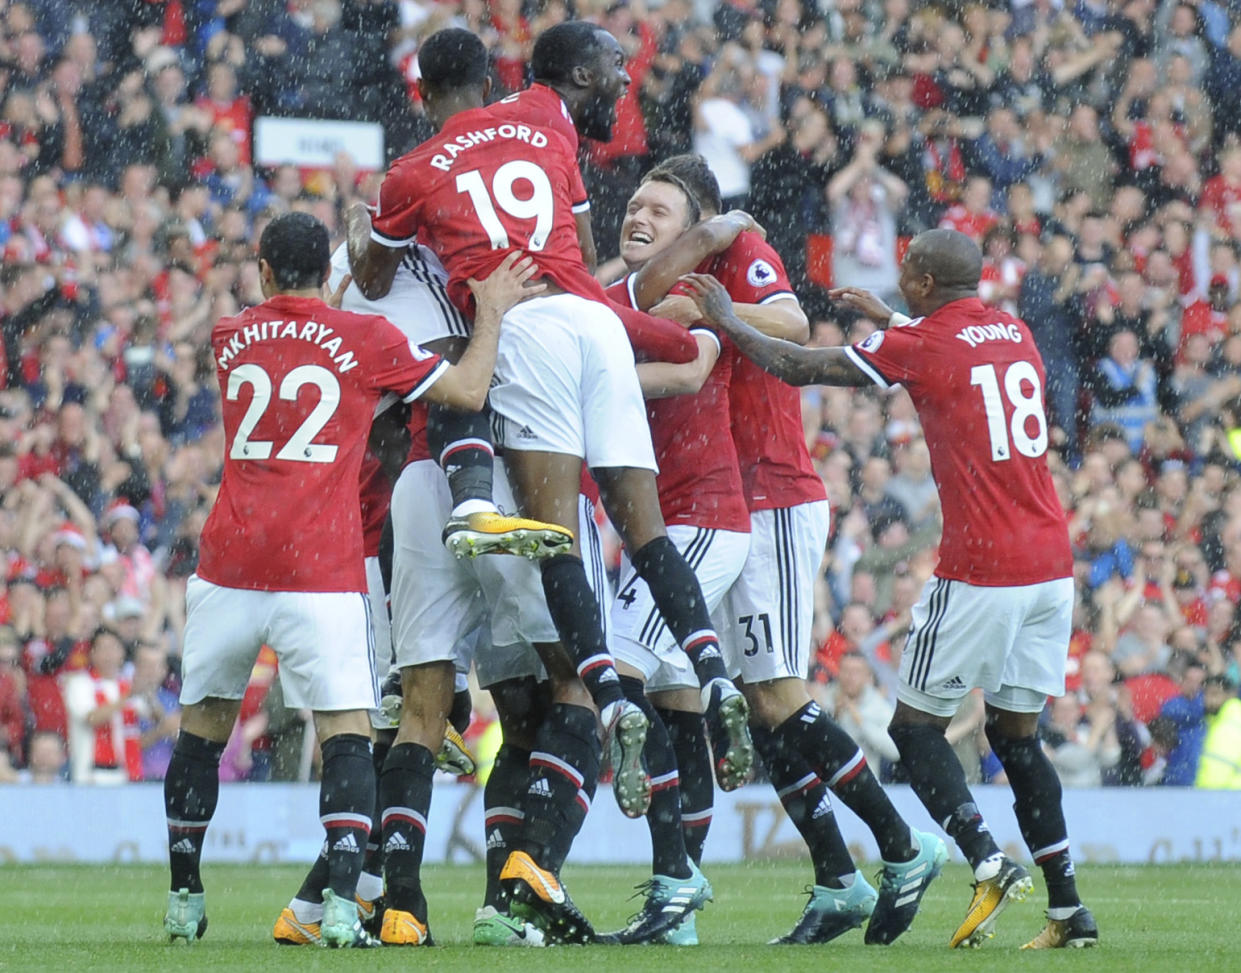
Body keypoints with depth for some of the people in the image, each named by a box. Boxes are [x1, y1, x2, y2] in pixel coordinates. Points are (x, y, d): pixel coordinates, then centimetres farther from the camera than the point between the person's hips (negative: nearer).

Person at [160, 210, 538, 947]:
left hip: (228, 569, 3)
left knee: (202, 730, 14)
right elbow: (469, 391, 4)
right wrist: (492, 311, 18)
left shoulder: (231, 339, 11)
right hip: (320, 575, -3)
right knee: (348, 736, -3)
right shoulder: (364, 339, 0)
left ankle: (184, 901, 20)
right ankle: (342, 905, -18)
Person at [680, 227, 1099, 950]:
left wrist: (727, 321, 14)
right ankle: (1068, 908, 6)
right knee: (1017, 733, 13)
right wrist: (887, 318, 41)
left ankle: (988, 863, -15)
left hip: (981, 576, -7)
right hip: (1054, 568, 7)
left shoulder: (919, 343, -6)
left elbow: (799, 368, 2)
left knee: (917, 725, 4)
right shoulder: (1015, 334, 12)